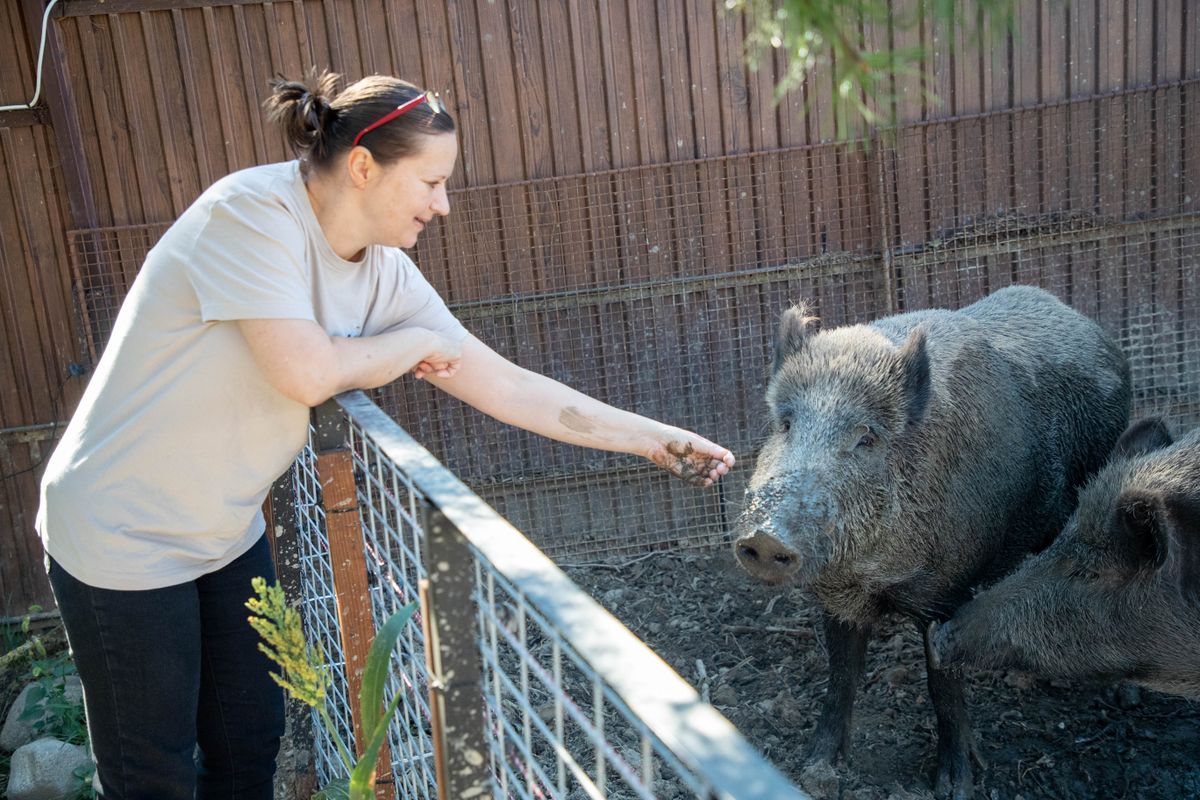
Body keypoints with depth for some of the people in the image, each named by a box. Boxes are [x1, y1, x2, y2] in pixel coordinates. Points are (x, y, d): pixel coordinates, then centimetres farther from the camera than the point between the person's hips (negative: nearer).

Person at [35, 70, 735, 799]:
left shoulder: (387, 274, -4)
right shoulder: (252, 211, -23)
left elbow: (507, 386, -3)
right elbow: (307, 373, -32)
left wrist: (655, 439, -3)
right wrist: (418, 341, -14)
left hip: (227, 535, 7)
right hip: (125, 538, -6)